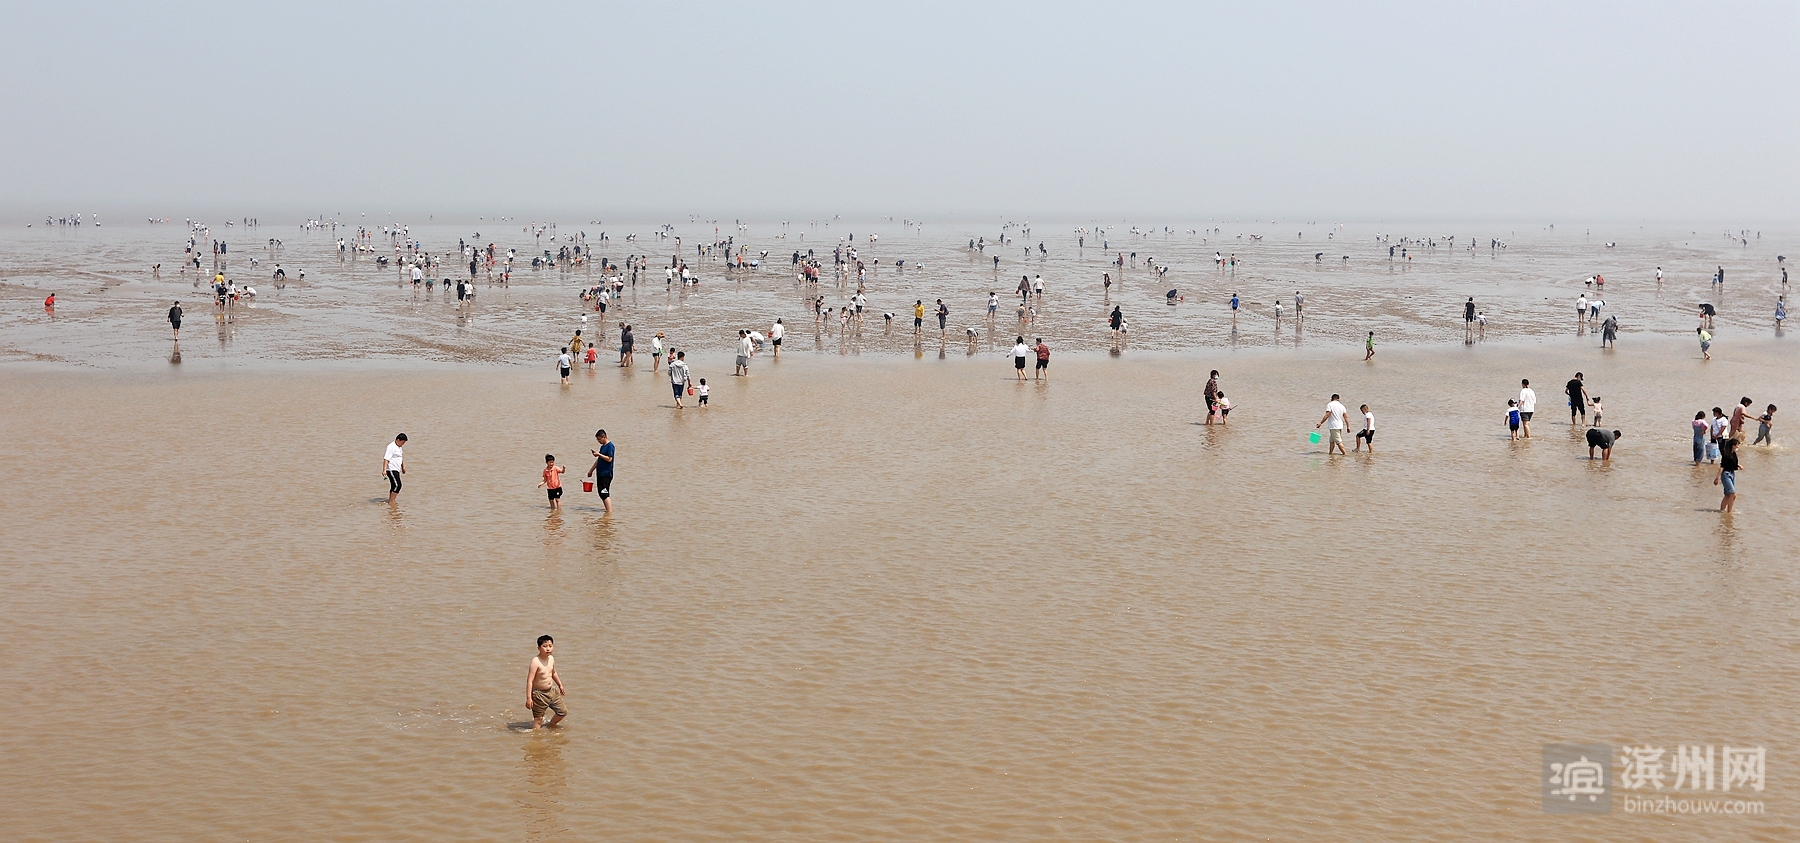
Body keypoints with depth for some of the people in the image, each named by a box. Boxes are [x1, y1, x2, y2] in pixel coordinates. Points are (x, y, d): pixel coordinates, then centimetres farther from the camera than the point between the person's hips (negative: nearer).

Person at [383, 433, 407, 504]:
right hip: (391, 470, -10)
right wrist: (384, 470, -30)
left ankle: (390, 502, 16)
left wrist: (403, 467, 40)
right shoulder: (391, 447, -15)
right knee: (397, 485, -17)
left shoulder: (400, 447, 15)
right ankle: (391, 502, -16)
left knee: (394, 486, 11)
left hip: (396, 470, 10)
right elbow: (386, 459, -22)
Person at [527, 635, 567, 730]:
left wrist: (560, 685, 30)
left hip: (552, 691, 8)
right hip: (539, 694, -8)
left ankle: (550, 725, 37)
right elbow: (529, 680, -24)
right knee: (538, 719, -1)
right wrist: (528, 698, -27)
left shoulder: (551, 659, 1)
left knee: (563, 712, 14)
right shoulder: (536, 661, -22)